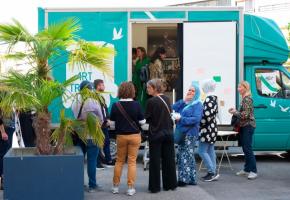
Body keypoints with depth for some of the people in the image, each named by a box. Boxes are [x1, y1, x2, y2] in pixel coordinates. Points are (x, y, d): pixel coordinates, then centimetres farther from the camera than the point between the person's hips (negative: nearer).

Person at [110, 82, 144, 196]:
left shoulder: (116, 105, -9)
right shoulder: (136, 105, -11)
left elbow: (112, 122, -2)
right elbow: (142, 121, -5)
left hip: (121, 136, 1)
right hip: (135, 135, -1)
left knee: (119, 161, 15)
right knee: (132, 161, 5)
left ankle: (115, 186, 20)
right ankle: (130, 188, 6)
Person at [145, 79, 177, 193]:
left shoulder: (151, 101, -14)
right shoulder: (167, 99, 2)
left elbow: (146, 119, -10)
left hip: (155, 134, -5)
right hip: (168, 132, 5)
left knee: (155, 160, 3)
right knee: (169, 159, 12)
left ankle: (154, 186, 6)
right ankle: (170, 184, 19)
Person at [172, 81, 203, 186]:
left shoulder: (198, 104, -3)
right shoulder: (183, 103, 17)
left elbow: (196, 119, -16)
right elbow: (172, 109, 4)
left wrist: (181, 119, -18)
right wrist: (183, 101, -4)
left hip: (190, 133, -7)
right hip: (181, 132, 7)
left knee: (185, 155, -8)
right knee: (181, 156, 10)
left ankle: (184, 178, -3)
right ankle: (191, 178, 18)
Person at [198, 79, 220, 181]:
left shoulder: (208, 99, -20)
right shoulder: (214, 97, 11)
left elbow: (207, 114, -28)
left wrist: (199, 123, -16)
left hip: (206, 129, -10)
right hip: (212, 128, 10)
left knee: (202, 151, -5)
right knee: (210, 151, 12)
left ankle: (212, 172, -5)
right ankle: (212, 172, 15)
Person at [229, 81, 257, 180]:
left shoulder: (247, 99, -15)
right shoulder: (244, 99, 14)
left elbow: (245, 115, -20)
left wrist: (234, 112, -8)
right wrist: (235, 111, 8)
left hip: (248, 126, -10)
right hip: (244, 126, 10)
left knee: (247, 148, -10)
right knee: (245, 148, 12)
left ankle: (253, 171, -9)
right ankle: (246, 169, 19)